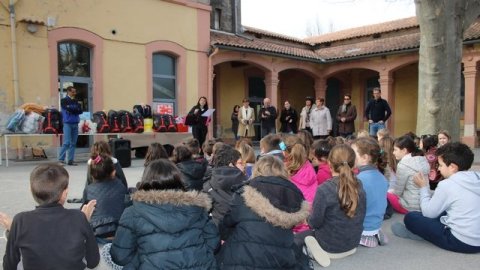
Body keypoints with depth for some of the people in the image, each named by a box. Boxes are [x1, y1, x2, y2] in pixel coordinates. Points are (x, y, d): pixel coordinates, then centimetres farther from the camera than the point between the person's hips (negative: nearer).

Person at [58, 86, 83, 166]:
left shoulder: (76, 101, 16)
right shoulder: (64, 100, 1)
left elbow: (80, 111, 5)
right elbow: (69, 109, -14)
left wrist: (73, 109, -7)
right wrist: (76, 108, 0)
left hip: (75, 123, 5)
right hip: (67, 123, -5)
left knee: (73, 143, 5)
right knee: (67, 142, -11)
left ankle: (71, 160, 9)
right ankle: (61, 159, -2)